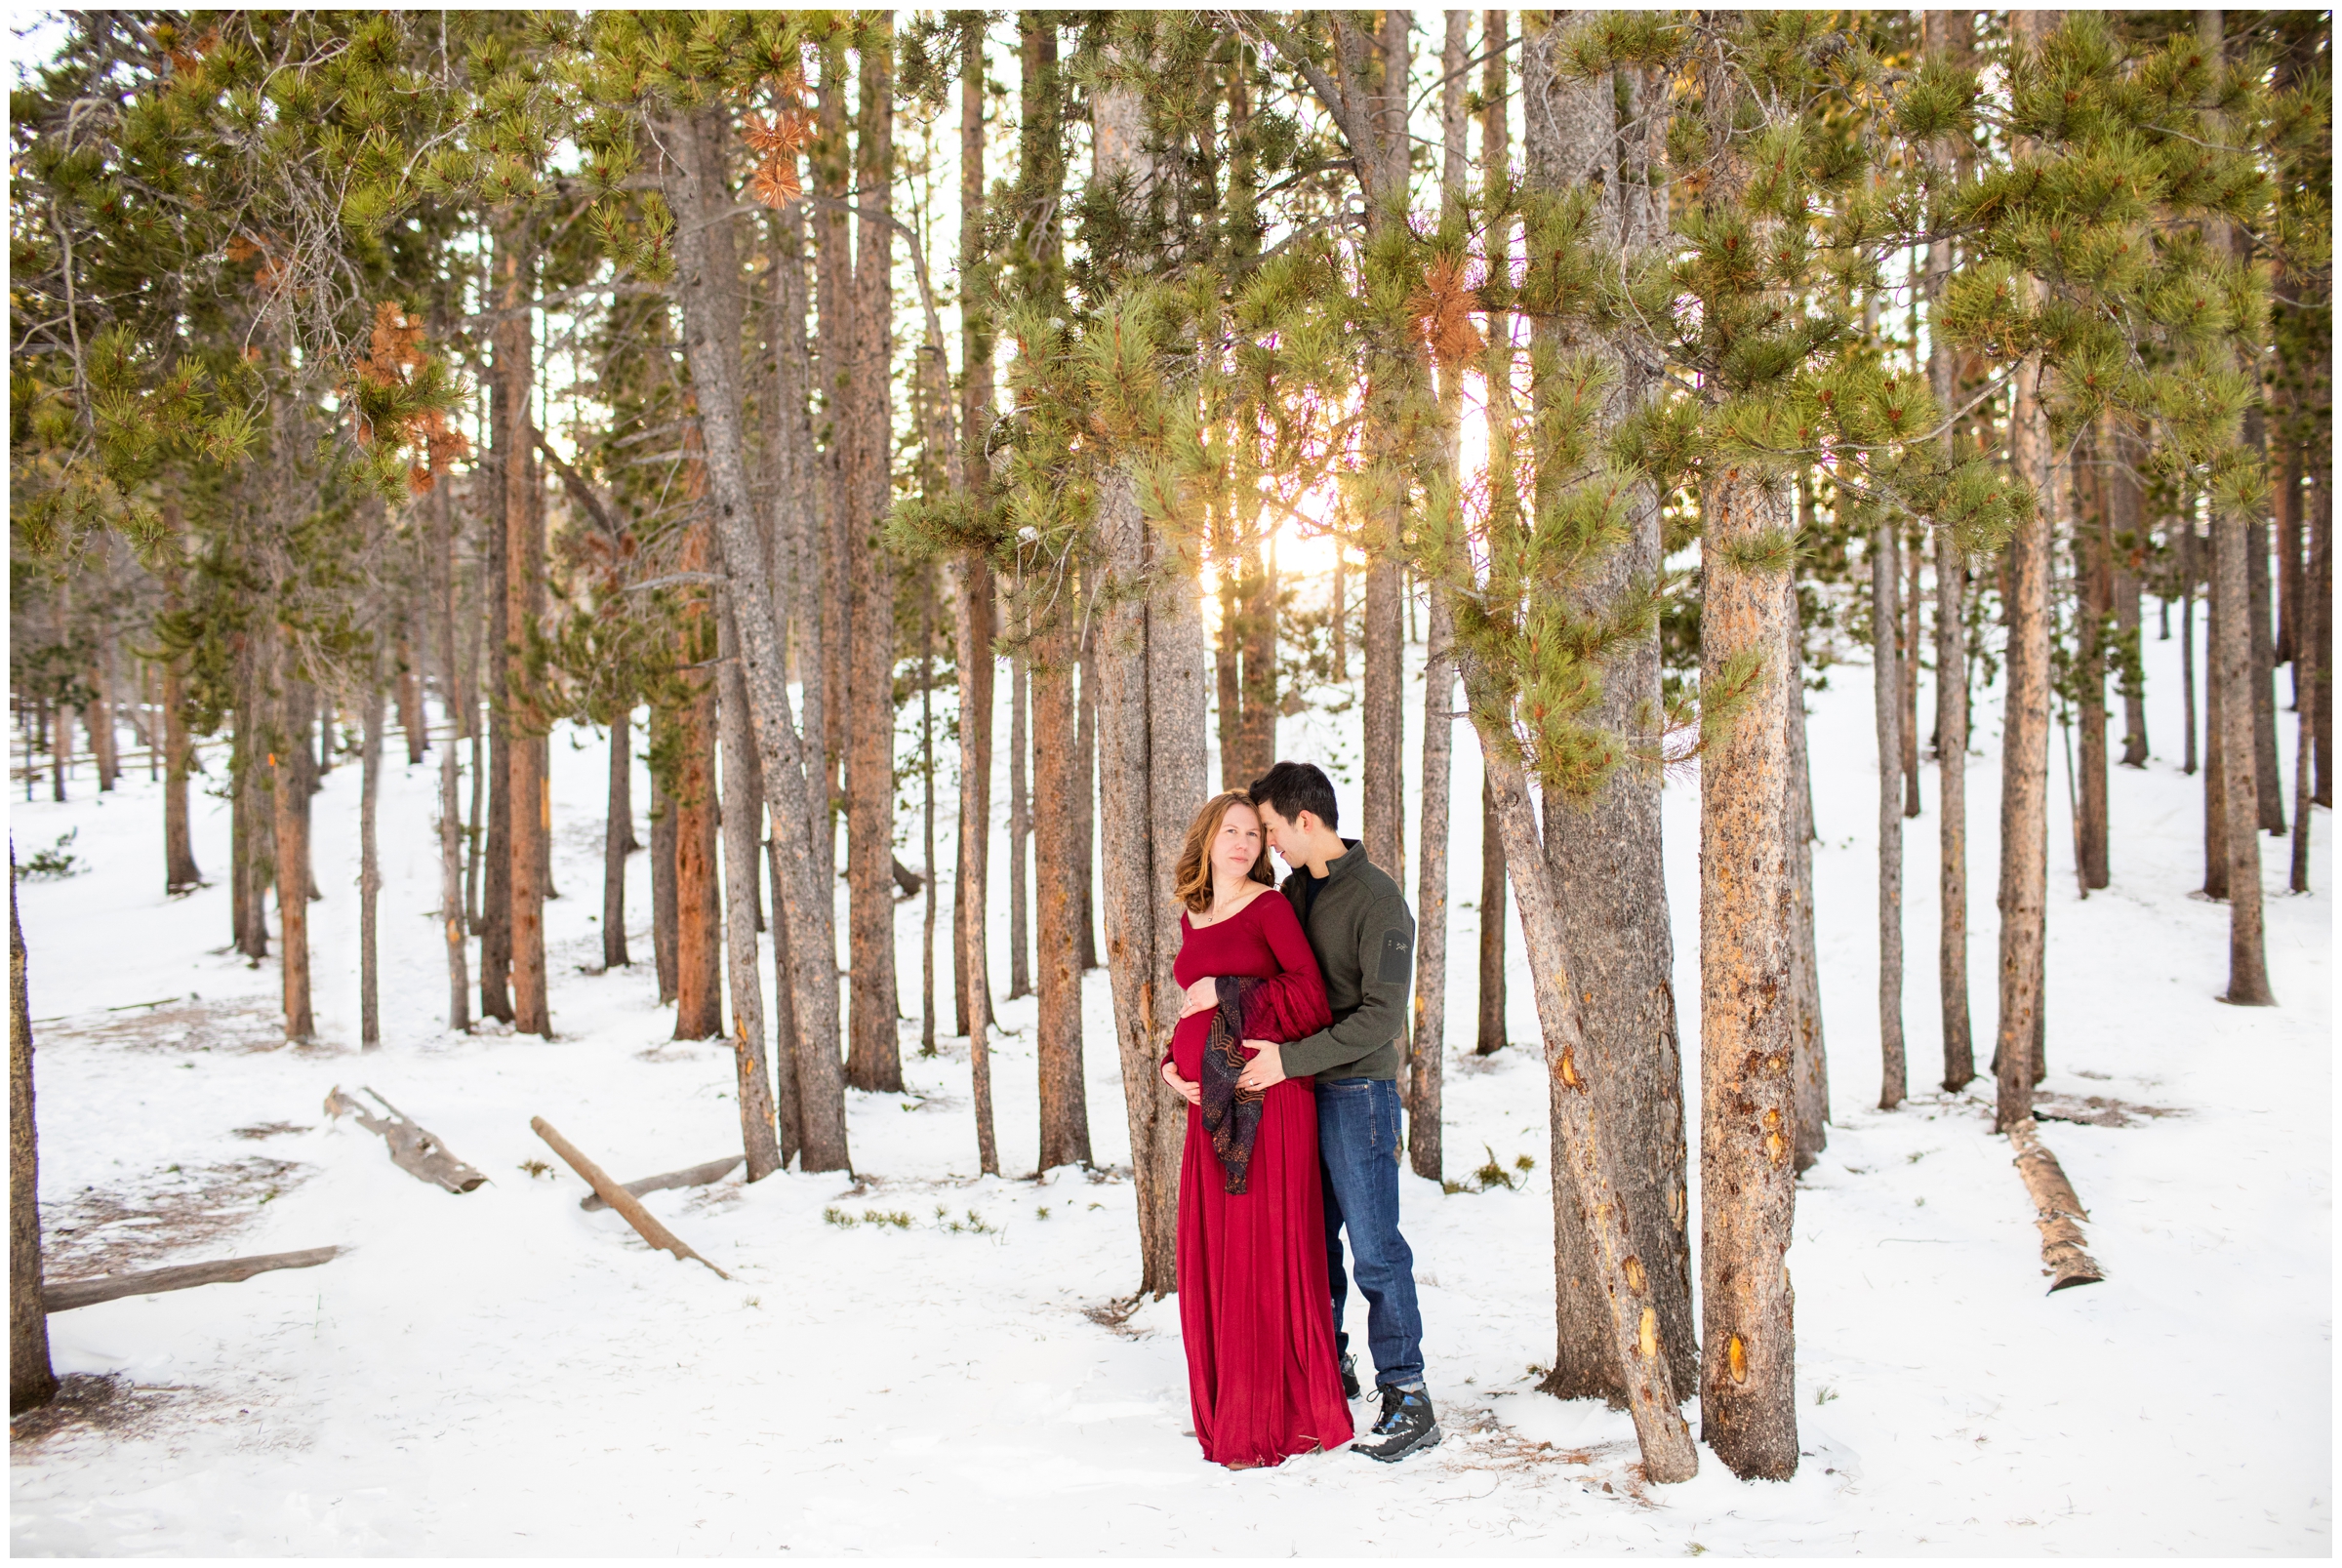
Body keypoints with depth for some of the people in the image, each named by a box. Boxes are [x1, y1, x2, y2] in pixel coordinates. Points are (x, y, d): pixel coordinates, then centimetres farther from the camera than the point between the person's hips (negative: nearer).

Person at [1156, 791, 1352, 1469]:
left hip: (1265, 1101, -7)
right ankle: (1228, 1411, 21)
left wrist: (1227, 992, -12)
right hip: (1210, 1106, 7)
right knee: (1211, 1254, 9)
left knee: (1265, 1252, -4)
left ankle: (1280, 1419, 5)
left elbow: (1312, 1000, -12)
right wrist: (1172, 1063, 7)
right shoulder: (1193, 917, 15)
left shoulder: (1270, 907, -4)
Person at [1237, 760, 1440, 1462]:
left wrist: (1290, 1059, -22)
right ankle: (1329, 1369, 26)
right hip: (1299, 1088, 7)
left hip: (1356, 1090, -7)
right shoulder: (1294, 891, 11)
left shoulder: (1377, 899, -13)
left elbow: (1382, 1015, -19)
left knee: (1375, 1249, -5)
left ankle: (1407, 1399, 3)